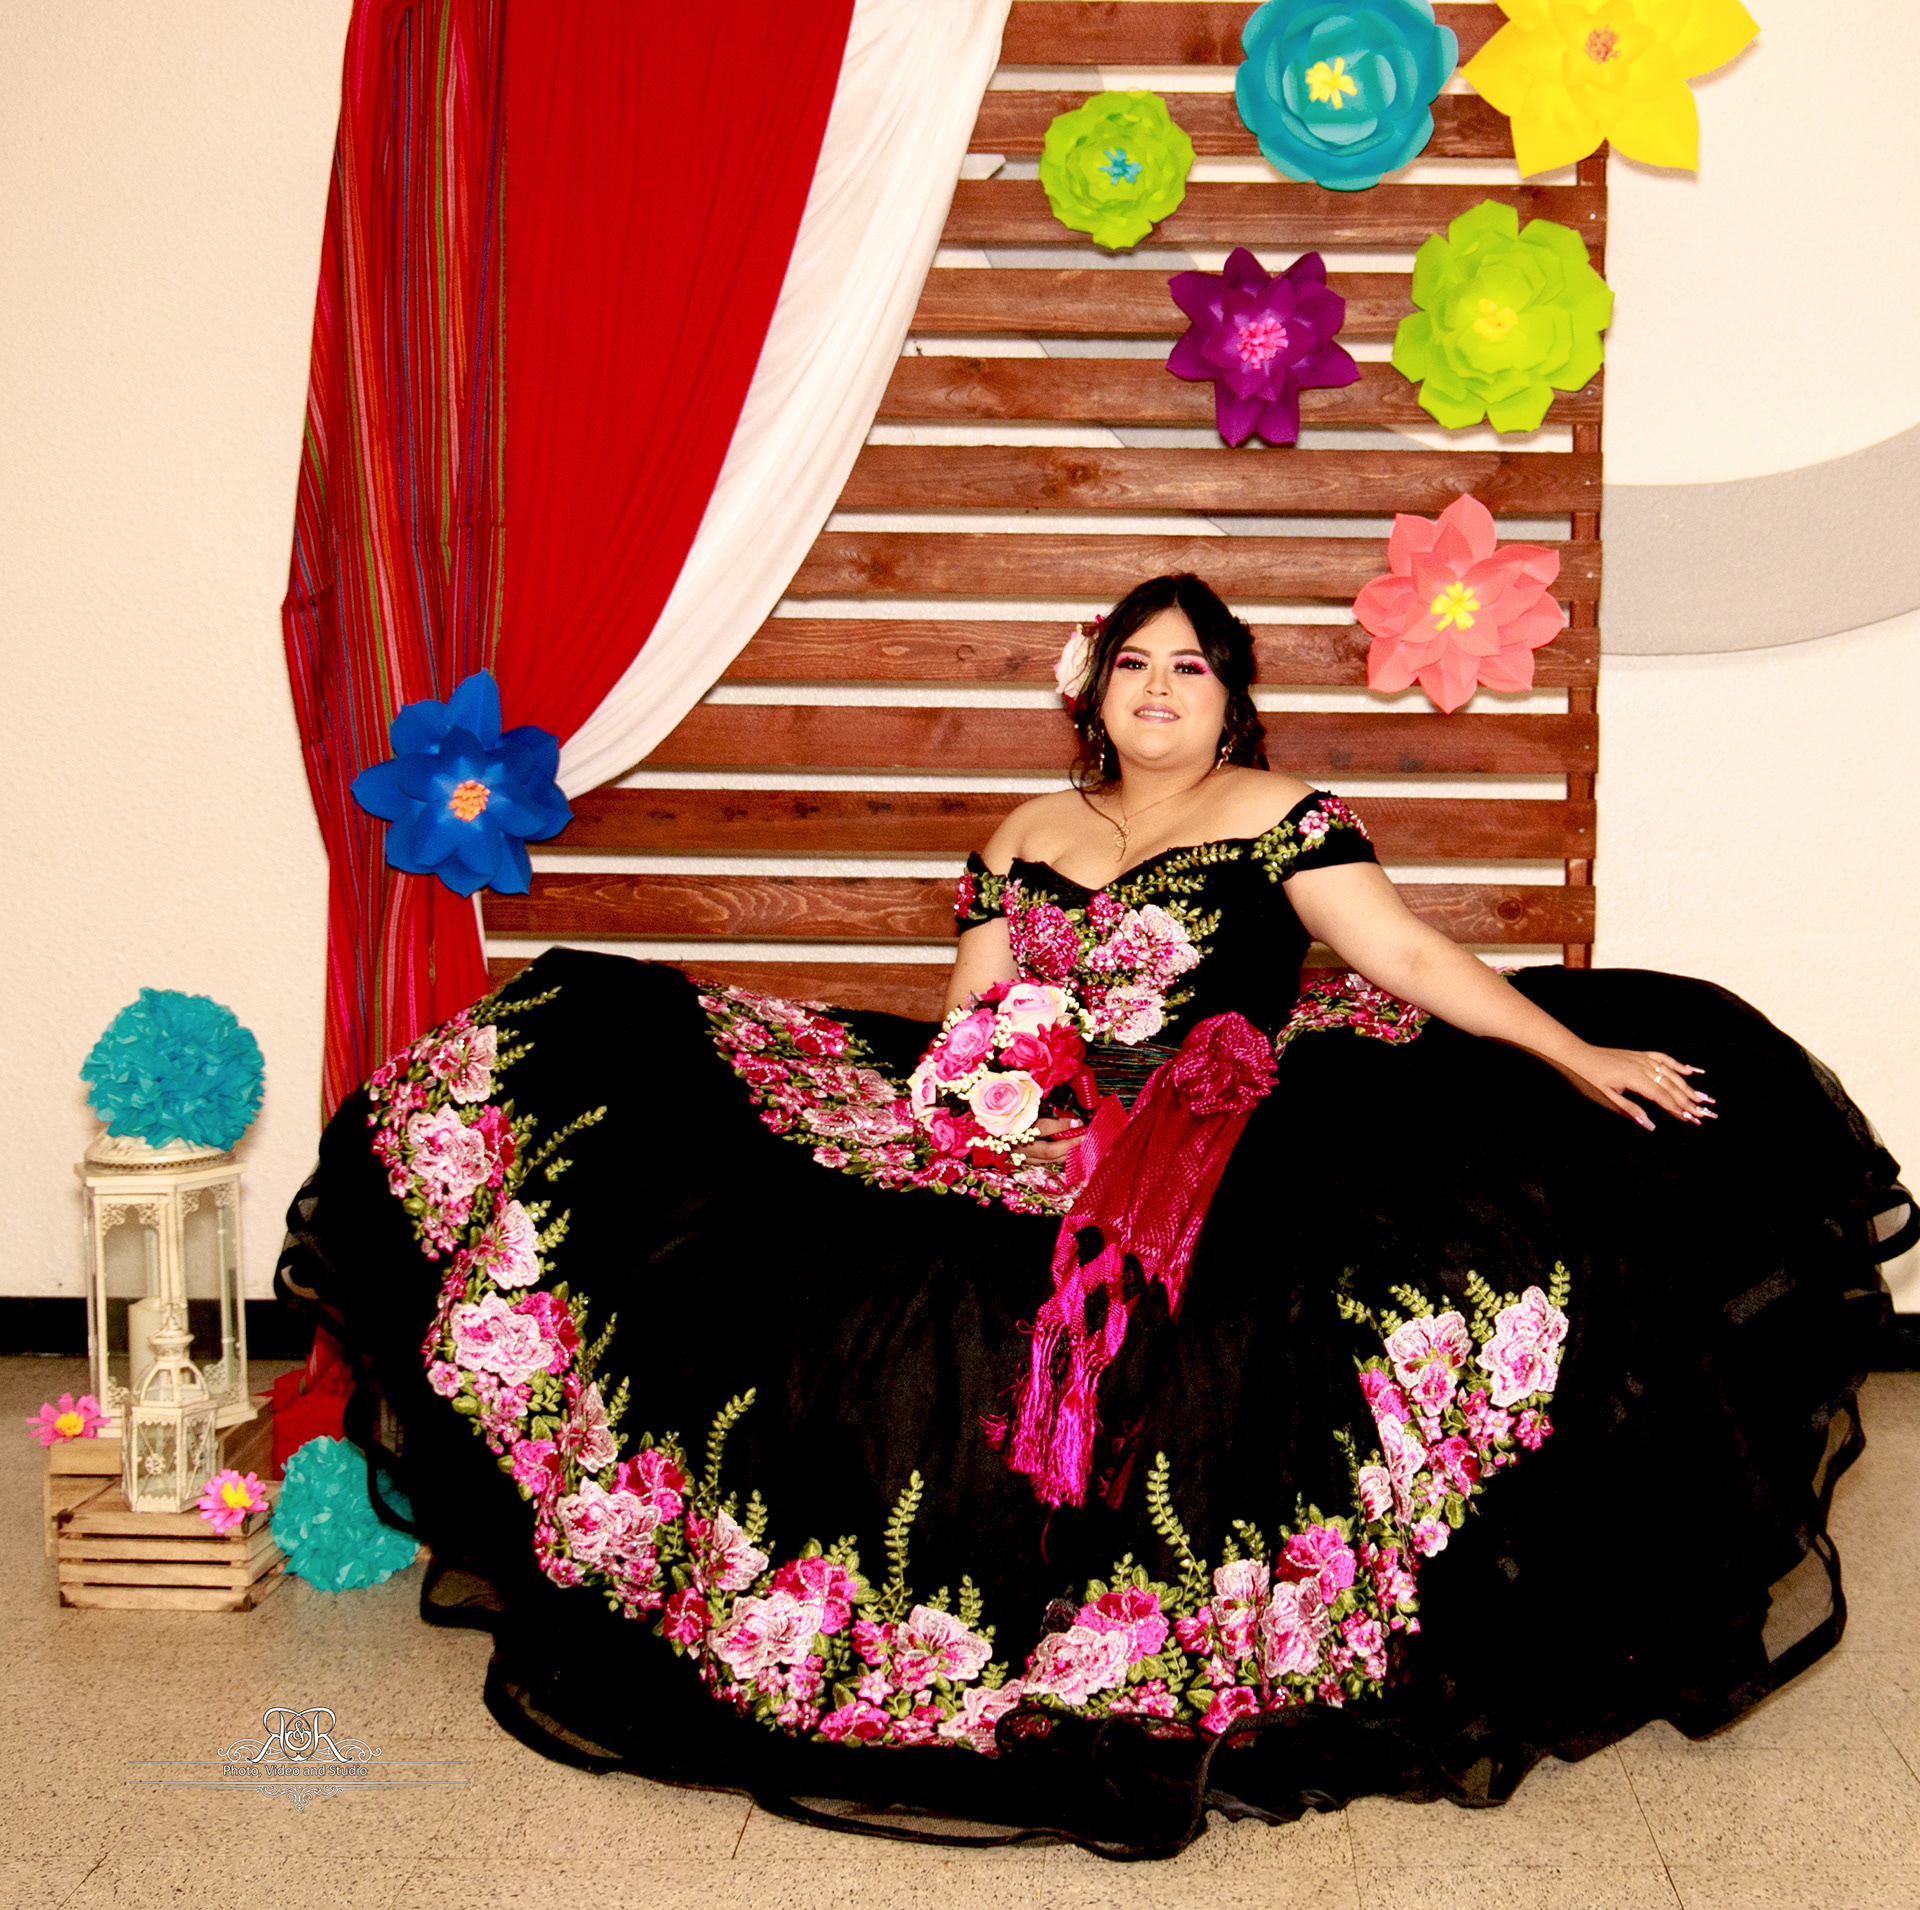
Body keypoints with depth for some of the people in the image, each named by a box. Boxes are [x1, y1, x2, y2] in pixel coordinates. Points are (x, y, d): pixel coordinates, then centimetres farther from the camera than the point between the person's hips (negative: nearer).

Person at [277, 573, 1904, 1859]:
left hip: (1204, 1149, -4)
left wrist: (1580, 1055, -10)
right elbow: (964, 1018, 22)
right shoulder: (1031, 837, 21)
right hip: (1023, 1149, 4)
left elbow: (1416, 959, -1)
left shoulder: (1276, 818, 7)